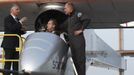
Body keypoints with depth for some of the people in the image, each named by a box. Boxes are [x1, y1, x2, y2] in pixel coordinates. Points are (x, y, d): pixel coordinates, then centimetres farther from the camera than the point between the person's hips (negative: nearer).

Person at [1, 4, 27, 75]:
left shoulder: (17, 20, 17)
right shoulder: (7, 19, -7)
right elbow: (12, 28, -23)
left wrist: (23, 30, 1)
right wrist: (20, 22, -19)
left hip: (16, 45, 8)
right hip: (9, 45, -8)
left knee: (16, 64, 7)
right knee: (8, 64, -7)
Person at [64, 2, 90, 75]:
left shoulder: (77, 14, -6)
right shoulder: (69, 18, 20)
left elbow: (87, 20, -20)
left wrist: (81, 30, -17)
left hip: (78, 40, -9)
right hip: (72, 41, 9)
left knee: (80, 59, -8)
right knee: (74, 59, 9)